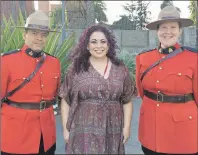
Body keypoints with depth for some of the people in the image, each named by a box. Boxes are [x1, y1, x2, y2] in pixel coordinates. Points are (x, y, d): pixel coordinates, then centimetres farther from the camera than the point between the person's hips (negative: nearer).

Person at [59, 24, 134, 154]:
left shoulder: (120, 69, 3)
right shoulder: (76, 69, -1)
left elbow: (127, 101, 6)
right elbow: (66, 101, 1)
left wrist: (126, 127, 2)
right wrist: (66, 128, -1)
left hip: (112, 132, 2)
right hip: (83, 131, -1)